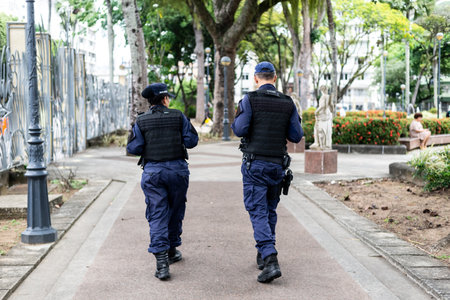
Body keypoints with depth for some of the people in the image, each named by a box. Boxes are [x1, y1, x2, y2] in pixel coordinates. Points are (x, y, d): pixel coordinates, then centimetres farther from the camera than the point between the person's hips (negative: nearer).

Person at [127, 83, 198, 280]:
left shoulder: (141, 121, -1)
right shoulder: (178, 117, -1)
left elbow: (133, 148, -4)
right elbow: (192, 141, -3)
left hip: (152, 172, 0)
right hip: (177, 170, 1)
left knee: (157, 216, -2)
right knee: (175, 211, 19)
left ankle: (161, 261, -14)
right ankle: (171, 250, 33)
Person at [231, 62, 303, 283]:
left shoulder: (250, 100, -7)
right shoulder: (287, 103, 4)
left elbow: (240, 130, -13)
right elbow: (296, 136, 3)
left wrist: (236, 120, 8)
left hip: (255, 163, -4)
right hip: (277, 164, 4)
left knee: (258, 212, -5)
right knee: (270, 210, 19)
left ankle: (270, 261, -18)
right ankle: (264, 255, 29)